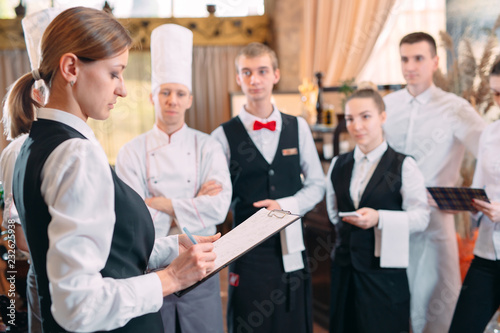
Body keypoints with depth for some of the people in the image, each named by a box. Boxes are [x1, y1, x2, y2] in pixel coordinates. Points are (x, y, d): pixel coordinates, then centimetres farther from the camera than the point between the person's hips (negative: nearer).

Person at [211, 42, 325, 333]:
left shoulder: (298, 127, 6)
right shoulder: (224, 135, -3)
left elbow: (316, 185, 7)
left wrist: (285, 206, -9)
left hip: (292, 247, 3)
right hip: (248, 251, -2)